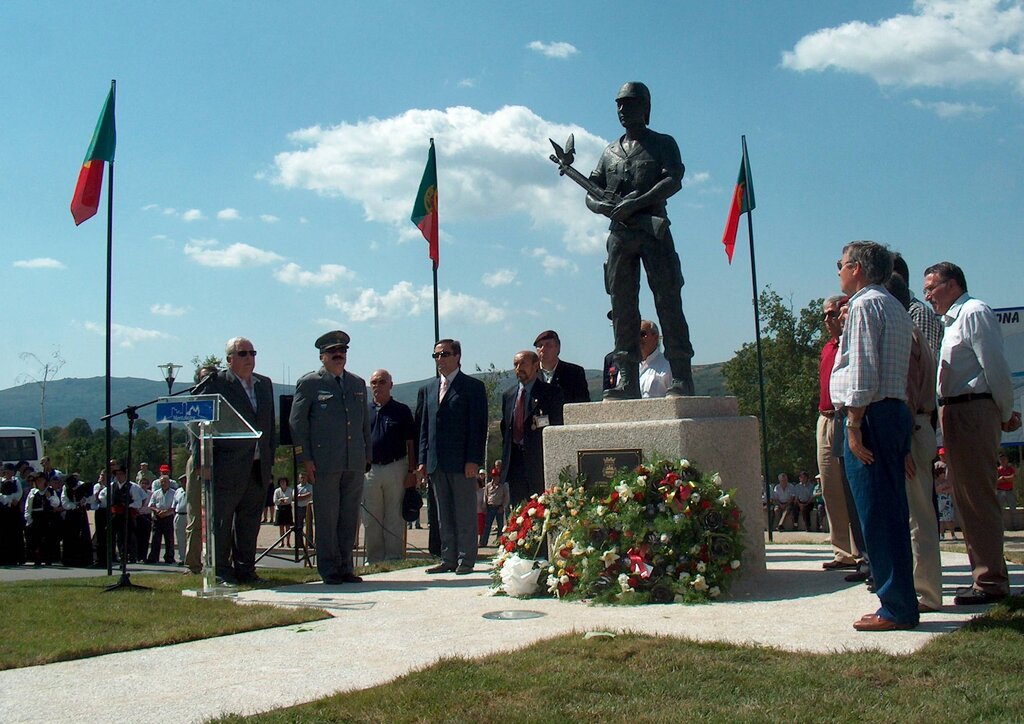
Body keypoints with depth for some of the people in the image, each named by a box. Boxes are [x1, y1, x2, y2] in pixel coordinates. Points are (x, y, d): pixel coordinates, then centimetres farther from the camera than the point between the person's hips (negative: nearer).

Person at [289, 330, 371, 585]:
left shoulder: (358, 384, 17)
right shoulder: (309, 383, 1)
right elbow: (297, 422, -1)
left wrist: (367, 455, 16)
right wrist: (305, 459, -7)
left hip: (355, 463, 5)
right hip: (324, 463, -5)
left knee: (350, 517, 7)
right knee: (327, 517, -1)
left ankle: (345, 567, 16)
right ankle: (329, 570, 8)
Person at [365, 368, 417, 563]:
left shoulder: (402, 411, 3)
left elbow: (411, 443, 2)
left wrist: (411, 471, -5)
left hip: (396, 468, -3)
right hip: (370, 469, 3)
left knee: (394, 517, 2)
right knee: (371, 519, 7)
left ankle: (393, 558, 8)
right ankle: (373, 559, 15)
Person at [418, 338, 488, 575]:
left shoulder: (473, 386, -1)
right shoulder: (430, 388, 17)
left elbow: (479, 426, -7)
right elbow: (425, 426, 17)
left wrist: (473, 460, -15)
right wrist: (423, 460, 9)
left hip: (462, 463, -6)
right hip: (436, 463, 6)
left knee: (465, 514, 1)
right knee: (443, 516, 10)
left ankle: (465, 560, 7)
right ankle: (448, 559, 17)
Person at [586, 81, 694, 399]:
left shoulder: (663, 144, 10)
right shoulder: (610, 152, 21)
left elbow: (673, 180, -7)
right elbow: (591, 194, 17)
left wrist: (636, 203, -18)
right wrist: (604, 206, -7)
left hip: (653, 231, -4)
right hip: (619, 235, 4)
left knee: (668, 304, -8)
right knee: (623, 309, 0)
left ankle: (681, 380, -9)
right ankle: (627, 381, 2)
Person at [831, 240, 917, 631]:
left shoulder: (865, 305, -9)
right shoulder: (896, 307, 21)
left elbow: (863, 371, -18)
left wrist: (854, 425, -18)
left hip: (872, 414, -10)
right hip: (897, 409, 10)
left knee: (877, 516, -6)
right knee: (892, 514, 12)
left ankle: (897, 608, -3)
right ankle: (900, 602, 17)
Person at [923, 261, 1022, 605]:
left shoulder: (974, 312, -9)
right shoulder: (952, 319, 21)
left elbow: (996, 367, -15)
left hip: (972, 412, -10)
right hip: (956, 413, 10)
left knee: (977, 497, -8)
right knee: (966, 498, 13)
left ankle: (990, 582, -3)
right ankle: (985, 575, 22)